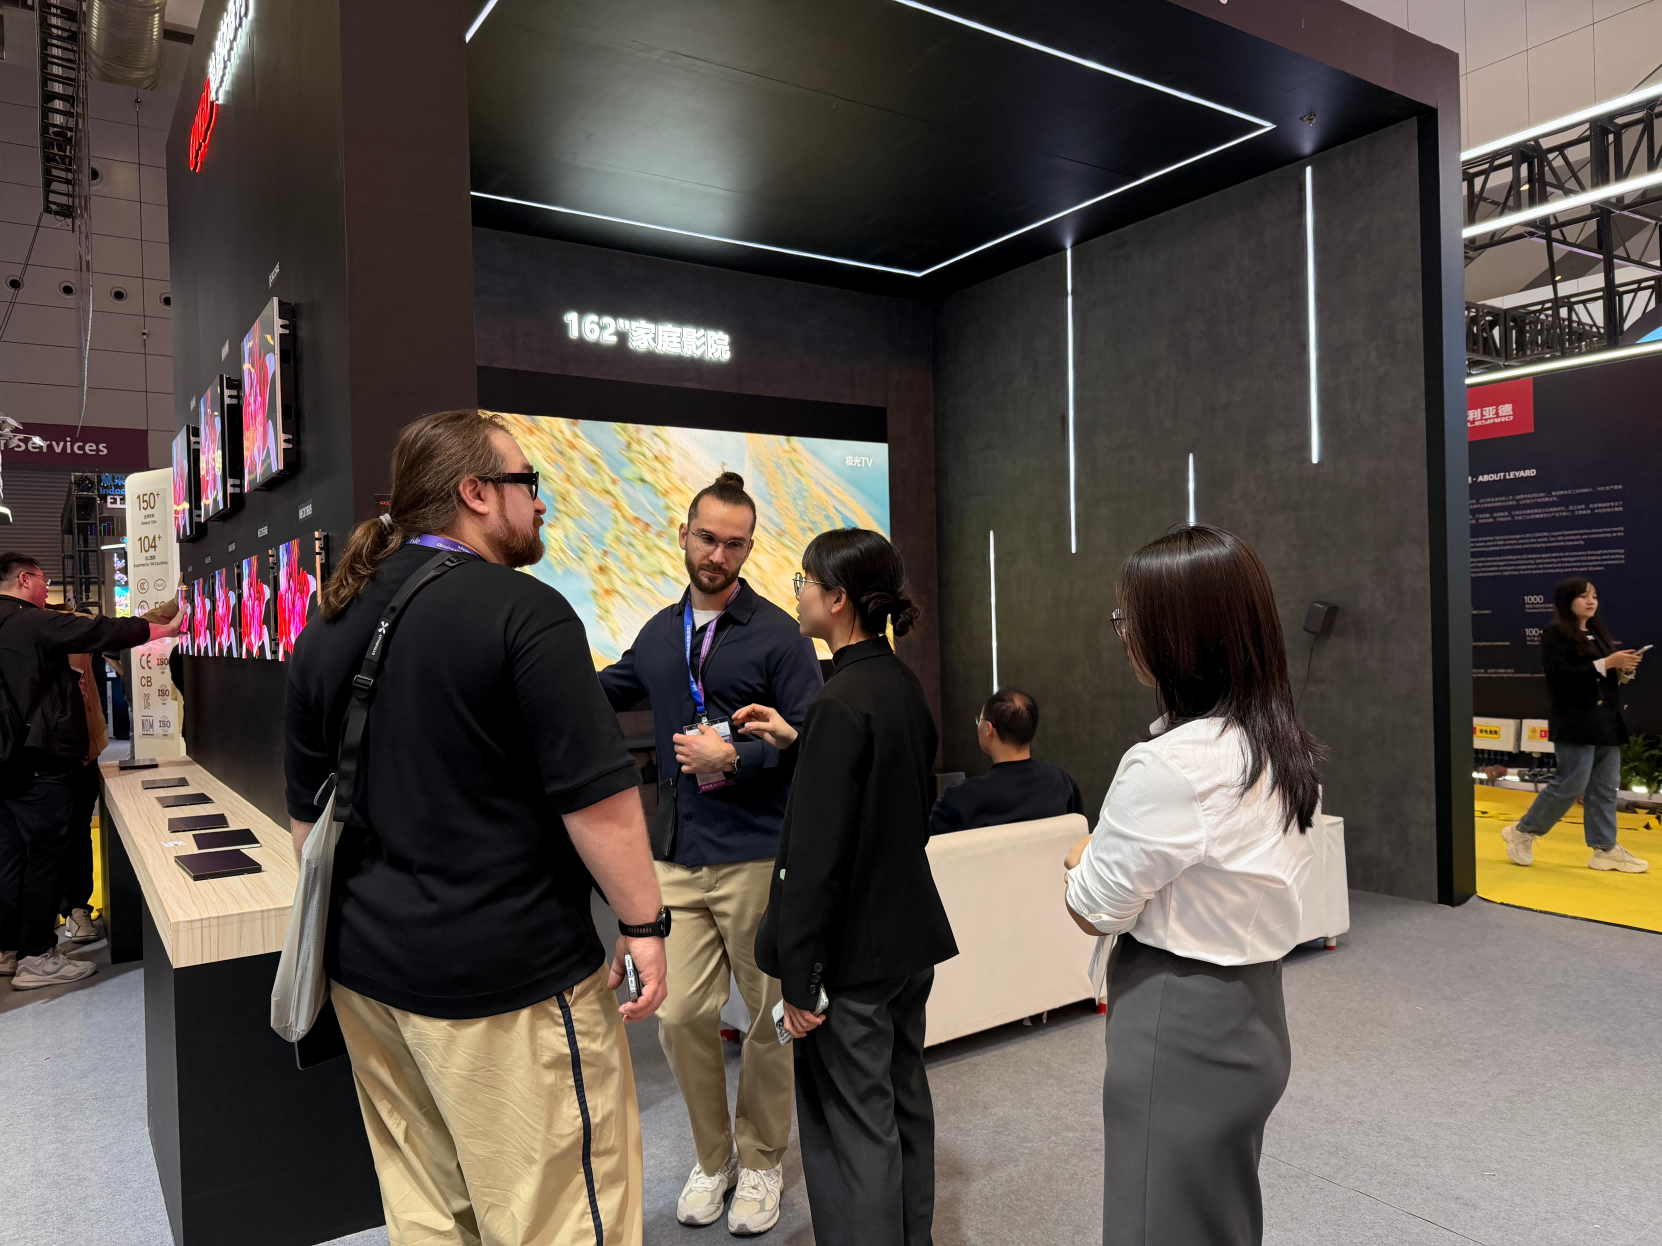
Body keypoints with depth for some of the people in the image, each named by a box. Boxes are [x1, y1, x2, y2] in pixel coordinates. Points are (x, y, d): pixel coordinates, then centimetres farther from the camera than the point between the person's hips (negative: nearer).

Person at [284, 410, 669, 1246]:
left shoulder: (328, 627, 8)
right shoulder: (523, 611, -14)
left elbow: (307, 812, 15)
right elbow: (597, 799, -18)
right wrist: (642, 924, -8)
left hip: (370, 966, 8)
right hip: (504, 974, -7)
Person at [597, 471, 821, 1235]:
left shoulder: (777, 635, -7)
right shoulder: (659, 634, 9)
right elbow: (600, 692, 25)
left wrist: (731, 757, -17)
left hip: (756, 858, -4)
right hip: (678, 860, 4)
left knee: (768, 1018, 9)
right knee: (681, 1015, 5)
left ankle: (761, 1164, 30)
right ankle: (713, 1158, 29)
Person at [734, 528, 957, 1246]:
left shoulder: (841, 703, -23)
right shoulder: (903, 685, 5)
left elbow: (818, 857, -23)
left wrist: (800, 980, -17)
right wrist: (796, 744, 9)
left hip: (852, 954, -9)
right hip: (910, 939, 9)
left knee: (853, 1132, 4)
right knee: (904, 1107, 23)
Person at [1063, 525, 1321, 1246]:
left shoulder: (1170, 767, -27)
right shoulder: (1281, 751, 1)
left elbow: (1093, 910, -15)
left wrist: (1084, 859, 4)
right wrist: (1117, 856, 5)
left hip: (1181, 1036, -8)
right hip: (1252, 1016, 9)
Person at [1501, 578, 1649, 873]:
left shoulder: (1598, 633, 17)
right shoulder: (1555, 635, -7)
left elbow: (1606, 677, 20)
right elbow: (1562, 675, -19)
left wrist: (1624, 669, -1)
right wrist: (1606, 663, -21)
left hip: (1606, 721, 8)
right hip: (1576, 723, -8)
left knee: (1606, 787, 7)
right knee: (1571, 784, -7)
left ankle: (1605, 849, 14)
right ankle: (1522, 832, 8)